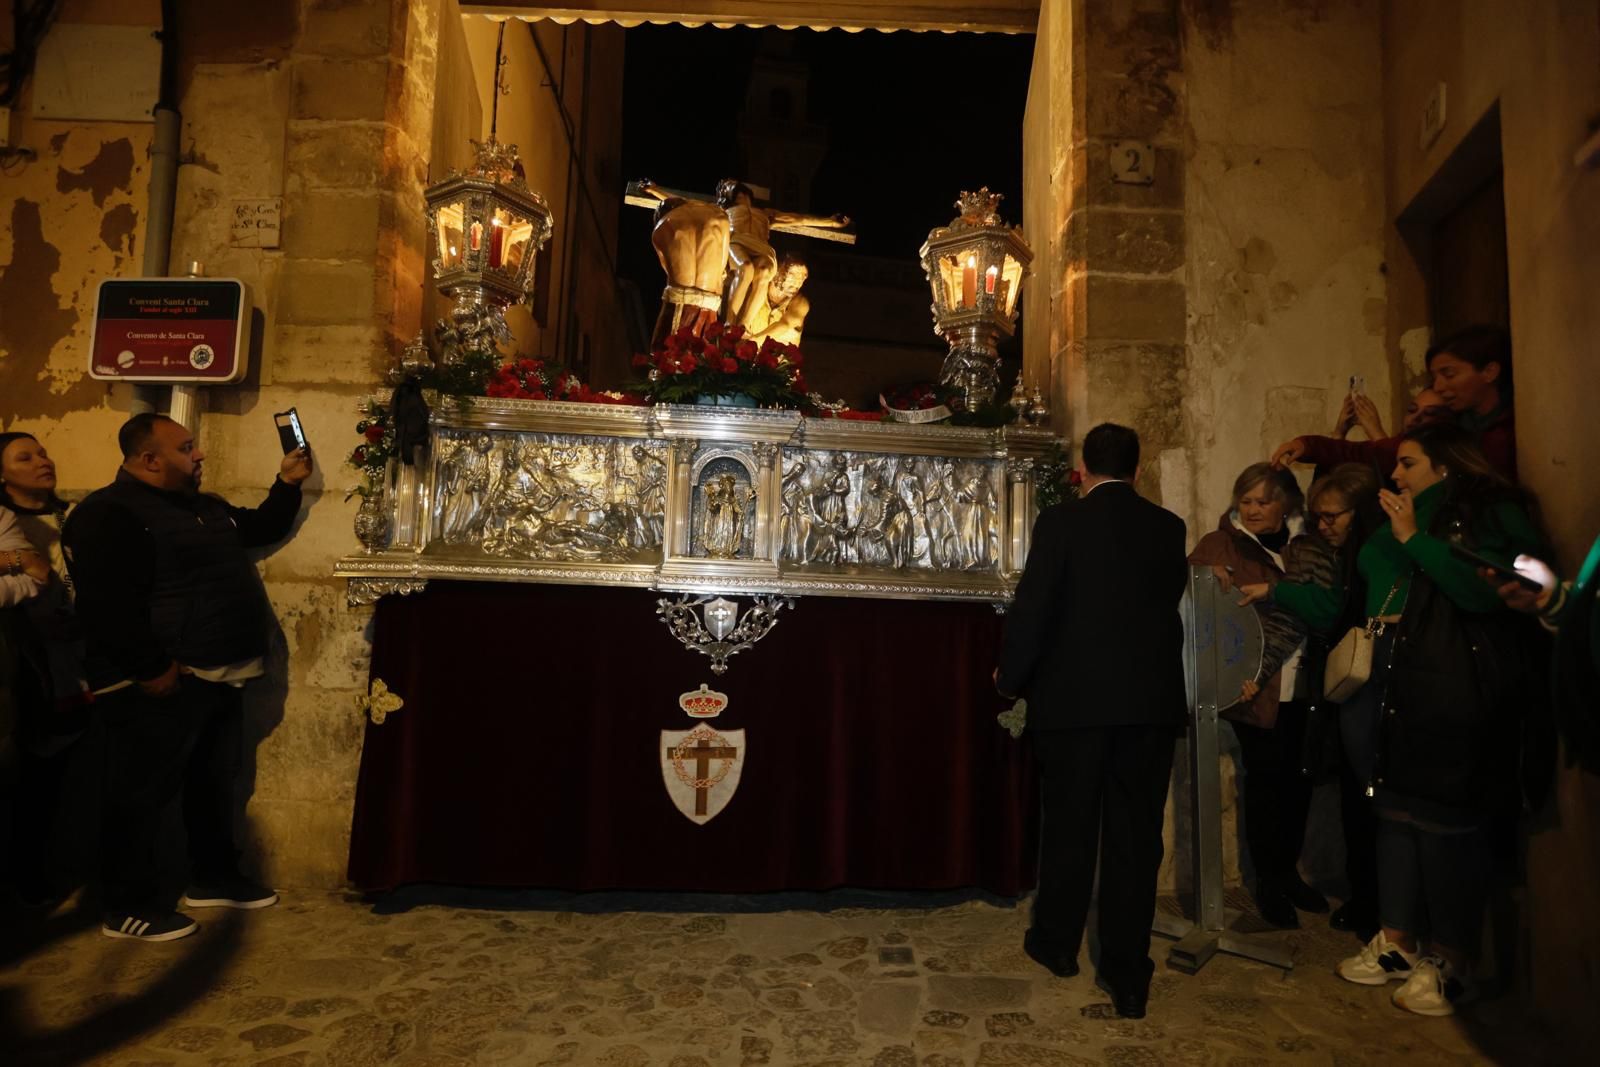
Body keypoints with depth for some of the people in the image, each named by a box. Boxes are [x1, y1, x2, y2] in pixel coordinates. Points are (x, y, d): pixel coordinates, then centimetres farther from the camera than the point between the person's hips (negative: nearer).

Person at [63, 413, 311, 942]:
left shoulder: (206, 508, 15)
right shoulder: (109, 514, -14)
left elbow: (262, 528, 31)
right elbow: (107, 607, -23)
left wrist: (288, 483, 18)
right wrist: (151, 670, -24)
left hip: (217, 678, 10)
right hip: (159, 685, -9)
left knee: (214, 782, 18)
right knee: (141, 793, 2)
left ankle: (214, 878, 32)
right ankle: (127, 906, 15)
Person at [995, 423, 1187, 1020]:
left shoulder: (1060, 522, -9)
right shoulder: (1169, 527, 3)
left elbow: (1031, 609, -10)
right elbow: (1171, 598, 16)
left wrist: (1010, 677, 4)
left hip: (1073, 697, -2)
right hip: (1150, 700, 3)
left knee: (1069, 826, 14)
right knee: (1135, 835, 9)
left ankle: (1057, 944, 32)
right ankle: (1128, 978, 16)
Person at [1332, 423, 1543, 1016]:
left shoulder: (1490, 512, -2)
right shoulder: (1404, 521, 18)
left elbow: (1484, 592, -17)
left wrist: (1415, 539, -14)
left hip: (1457, 694, -7)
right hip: (1401, 688, 7)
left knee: (1447, 821, -2)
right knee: (1397, 810, 9)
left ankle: (1453, 963, 10)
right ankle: (1397, 943, 19)